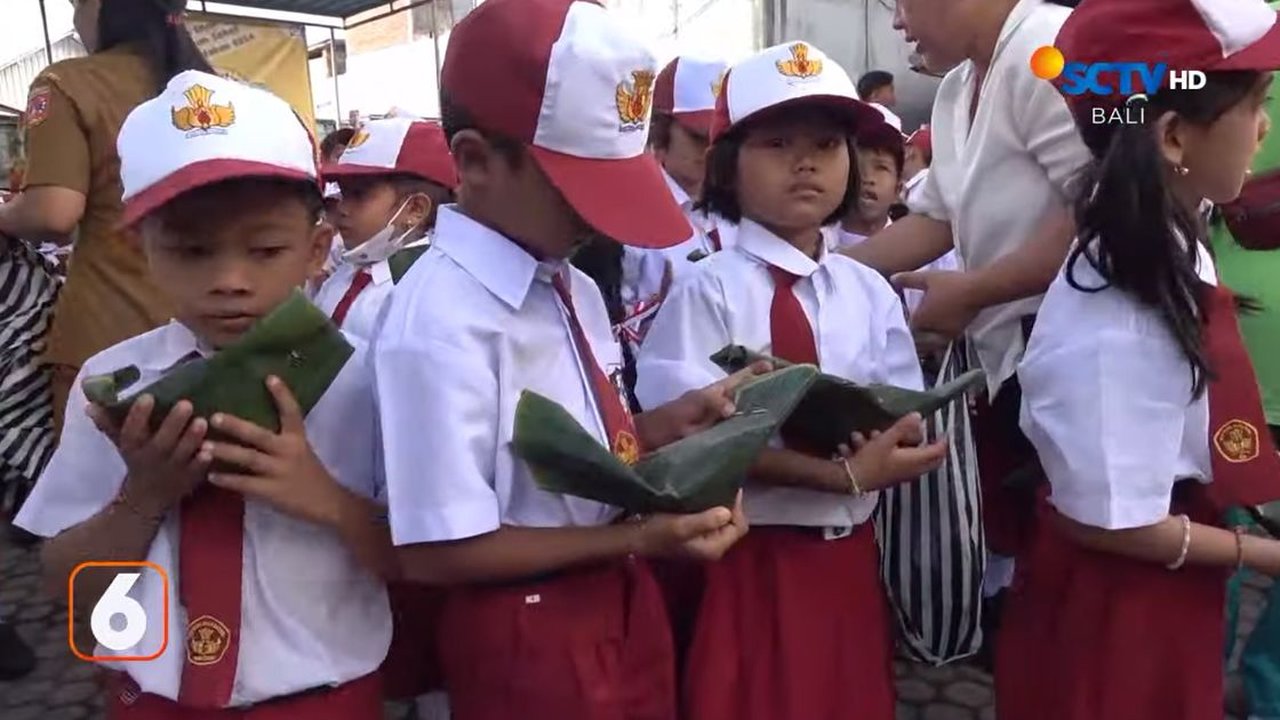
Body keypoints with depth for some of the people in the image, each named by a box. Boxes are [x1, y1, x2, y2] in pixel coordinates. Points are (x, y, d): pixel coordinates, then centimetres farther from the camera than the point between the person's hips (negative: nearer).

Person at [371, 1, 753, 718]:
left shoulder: (577, 288, 1)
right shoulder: (441, 319, -24)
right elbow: (438, 550, -23)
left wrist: (665, 425, -8)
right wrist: (639, 537, -22)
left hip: (625, 609, 8)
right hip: (532, 639, -7)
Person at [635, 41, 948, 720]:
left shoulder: (870, 292, 3)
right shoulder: (707, 290, -11)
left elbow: (905, 428, 1)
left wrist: (878, 447, -23)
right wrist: (844, 472, -24)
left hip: (850, 559, 5)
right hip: (747, 560, -4)